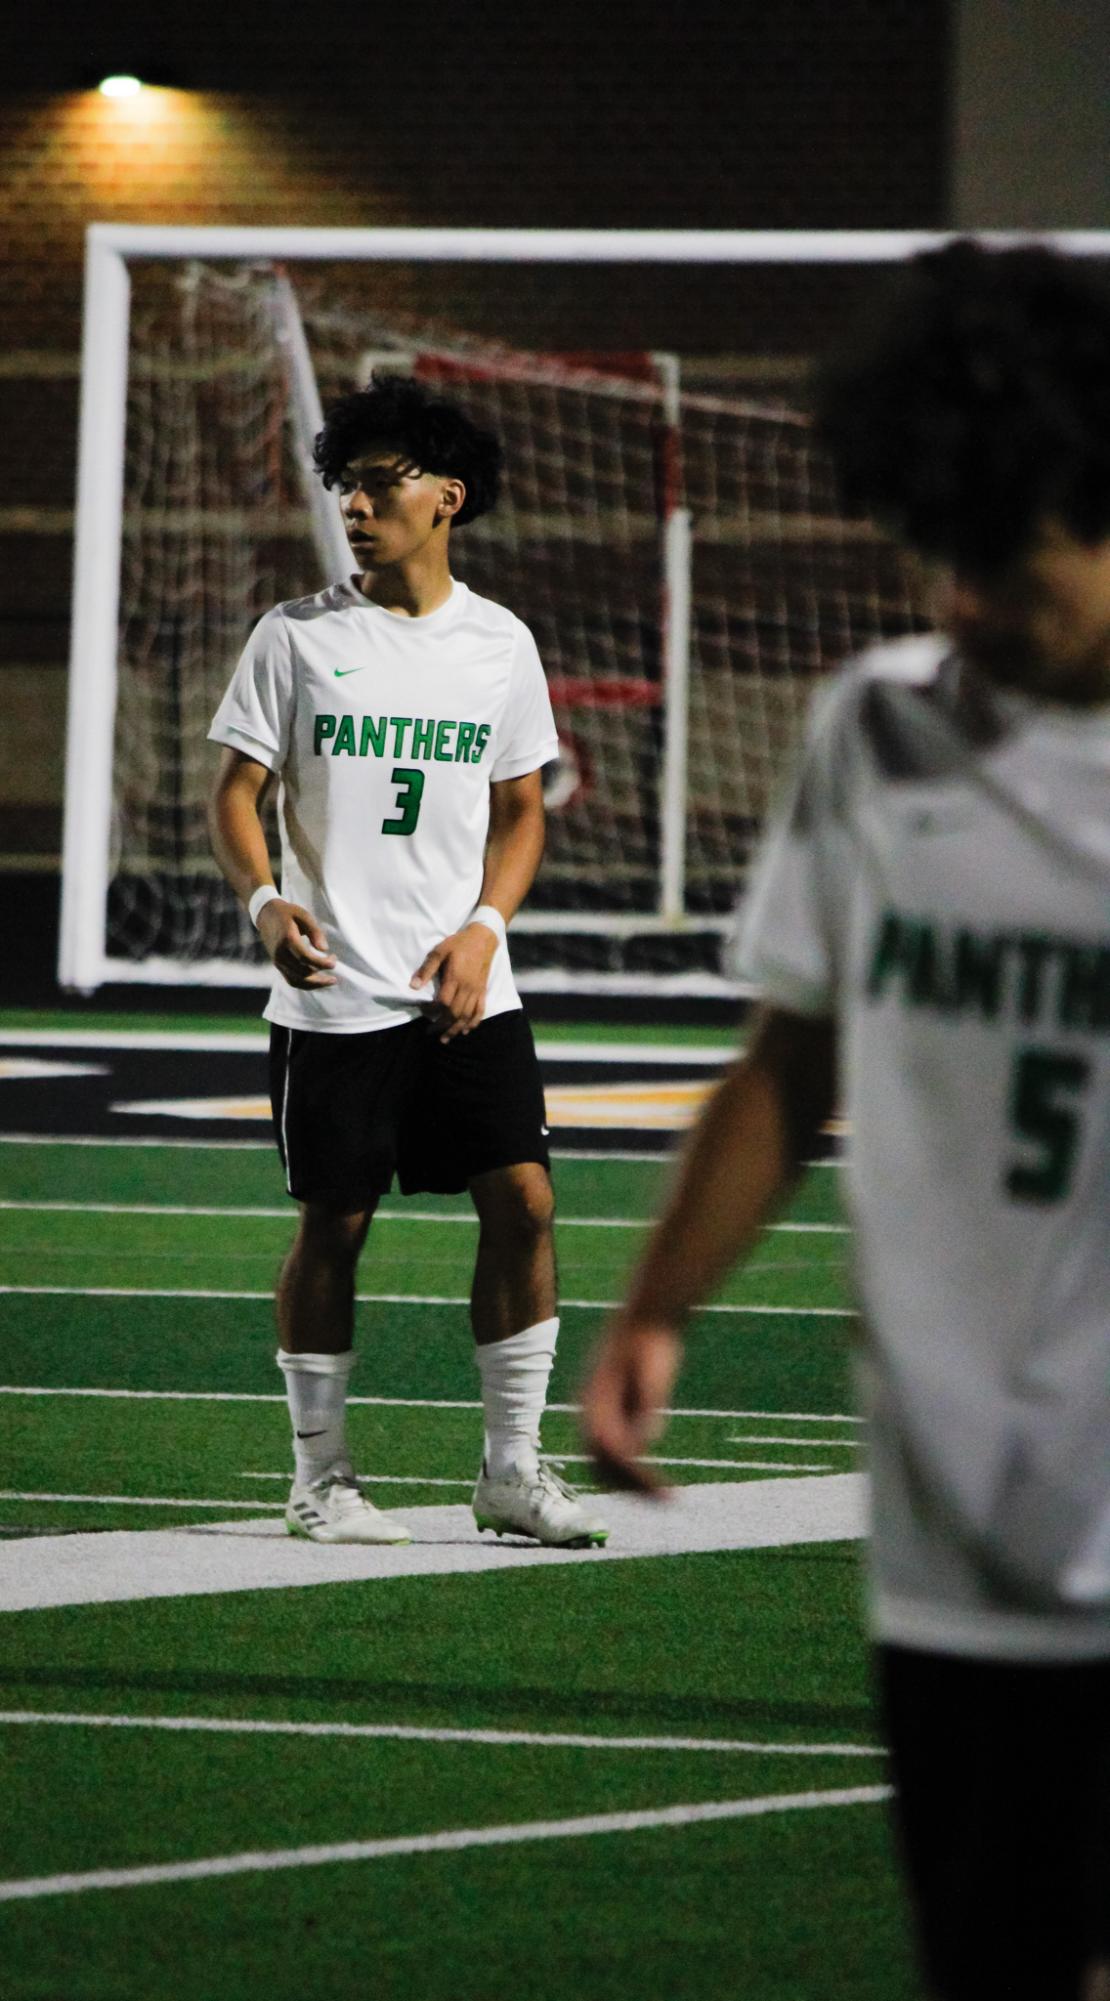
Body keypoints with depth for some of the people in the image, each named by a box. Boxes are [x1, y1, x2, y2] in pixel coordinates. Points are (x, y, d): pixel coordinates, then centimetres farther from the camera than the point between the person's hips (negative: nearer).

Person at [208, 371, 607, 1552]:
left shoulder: (499, 644, 7)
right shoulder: (296, 637, 0)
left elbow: (521, 811, 13)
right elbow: (236, 792, 0)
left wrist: (482, 928, -4)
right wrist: (266, 900, -20)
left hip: (467, 990, 2)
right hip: (333, 994, -2)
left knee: (522, 1199, -6)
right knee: (332, 1224, 1)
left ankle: (512, 1468, 4)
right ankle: (320, 1479, 13)